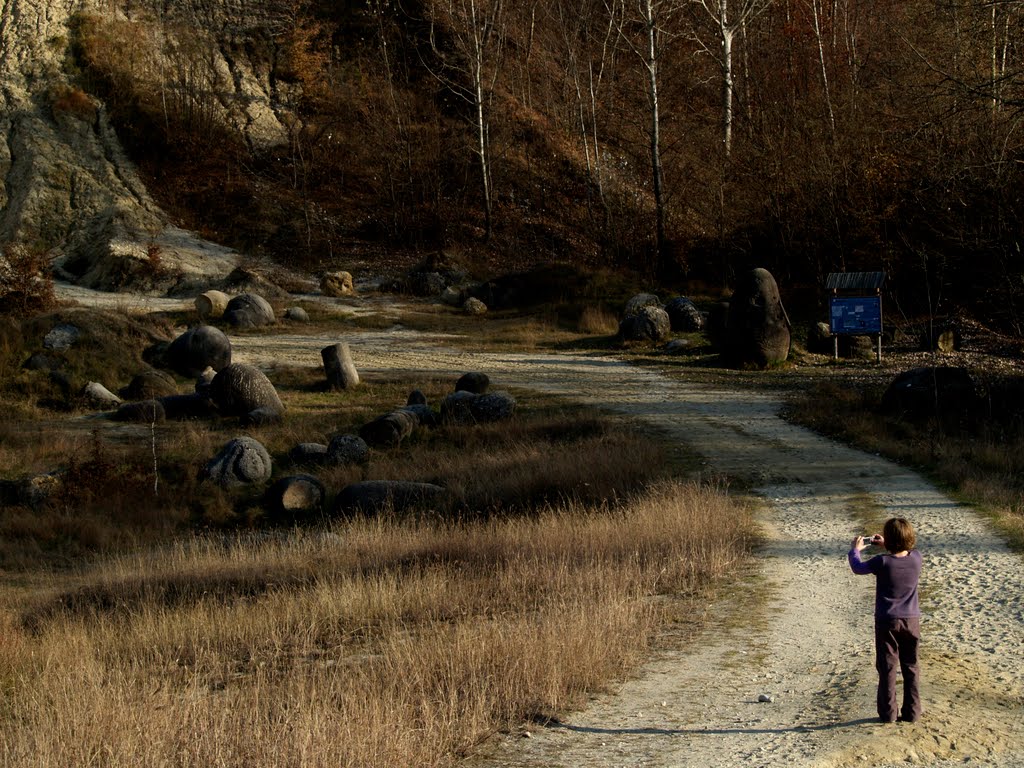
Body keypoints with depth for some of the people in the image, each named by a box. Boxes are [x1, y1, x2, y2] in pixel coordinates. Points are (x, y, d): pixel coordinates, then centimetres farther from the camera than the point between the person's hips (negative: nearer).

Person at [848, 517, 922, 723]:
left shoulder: (882, 562, -18)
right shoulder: (916, 558, -7)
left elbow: (858, 568, 0)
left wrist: (855, 550, 18)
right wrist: (886, 546, 26)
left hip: (887, 622, -3)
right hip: (911, 620, 3)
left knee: (887, 668, 5)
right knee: (911, 667, 12)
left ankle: (888, 712, 7)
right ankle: (912, 712, 15)